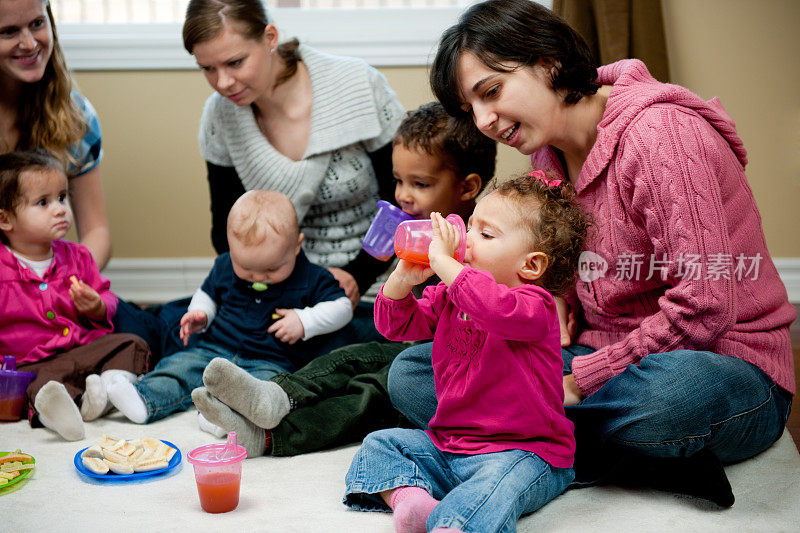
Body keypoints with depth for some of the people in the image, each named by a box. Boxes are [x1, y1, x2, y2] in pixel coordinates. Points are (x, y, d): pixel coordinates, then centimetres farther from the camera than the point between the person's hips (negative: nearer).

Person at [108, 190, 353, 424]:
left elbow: (342, 307, -3)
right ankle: (145, 398, -34)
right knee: (181, 364, -17)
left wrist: (304, 321, -16)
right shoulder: (225, 267, 8)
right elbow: (207, 293, 25)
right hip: (215, 349, 5)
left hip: (272, 362, -5)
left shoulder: (312, 279, -5)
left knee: (266, 380, -37)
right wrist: (200, 314, 3)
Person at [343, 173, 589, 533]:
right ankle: (408, 494, -24)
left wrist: (442, 260, -35)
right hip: (447, 442, 8)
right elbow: (395, 325, 9)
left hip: (521, 451, -8)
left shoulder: (534, 305, -16)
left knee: (497, 485, -37)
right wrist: (404, 277, -10)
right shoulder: (447, 297, 9)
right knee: (380, 444, 2)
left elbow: (497, 309, -40)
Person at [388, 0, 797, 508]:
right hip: (603, 360, 8)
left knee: (674, 390, -45)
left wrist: (580, 380, -18)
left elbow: (704, 308, -23)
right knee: (412, 373, -9)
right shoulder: (551, 155, 9)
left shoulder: (659, 134, -17)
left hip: (720, 363, -7)